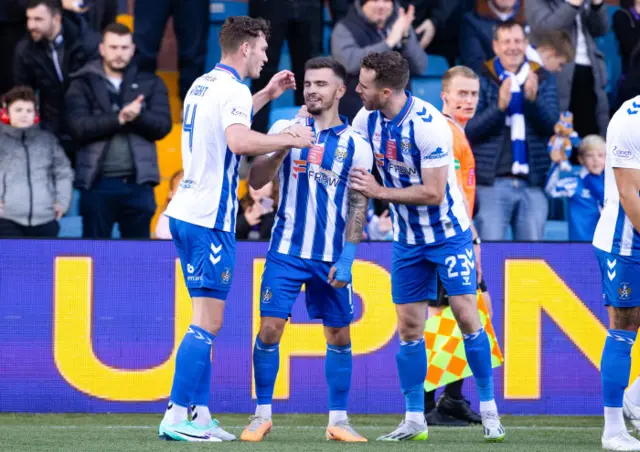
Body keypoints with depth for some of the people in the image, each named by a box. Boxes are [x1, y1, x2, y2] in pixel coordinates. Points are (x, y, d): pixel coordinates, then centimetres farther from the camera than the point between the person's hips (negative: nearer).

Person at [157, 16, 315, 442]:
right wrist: (289, 139, -19)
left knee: (207, 319, 11)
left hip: (186, 212, 10)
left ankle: (201, 415, 10)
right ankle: (176, 417, -11)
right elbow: (239, 142, -31)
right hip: (210, 218, -10)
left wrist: (266, 95, 37)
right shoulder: (233, 89, -13)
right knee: (208, 321, -8)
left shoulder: (203, 84, 16)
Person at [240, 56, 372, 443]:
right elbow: (256, 181, -1)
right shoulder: (285, 129, 4)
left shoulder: (356, 145, 1)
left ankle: (338, 420, 14)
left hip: (332, 257, 0)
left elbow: (358, 207, 0)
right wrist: (283, 149, -18)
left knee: (339, 336, 3)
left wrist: (346, 260, -8)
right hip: (287, 251, 0)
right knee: (270, 329, -7)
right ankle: (263, 415, 4)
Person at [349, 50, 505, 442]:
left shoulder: (428, 124, -25)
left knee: (466, 316, -10)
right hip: (408, 241, 6)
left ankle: (489, 411, 1)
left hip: (448, 234, -6)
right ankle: (415, 420, 9)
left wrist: (379, 192, -22)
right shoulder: (367, 120, -5)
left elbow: (432, 193, -25)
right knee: (409, 328, 3)